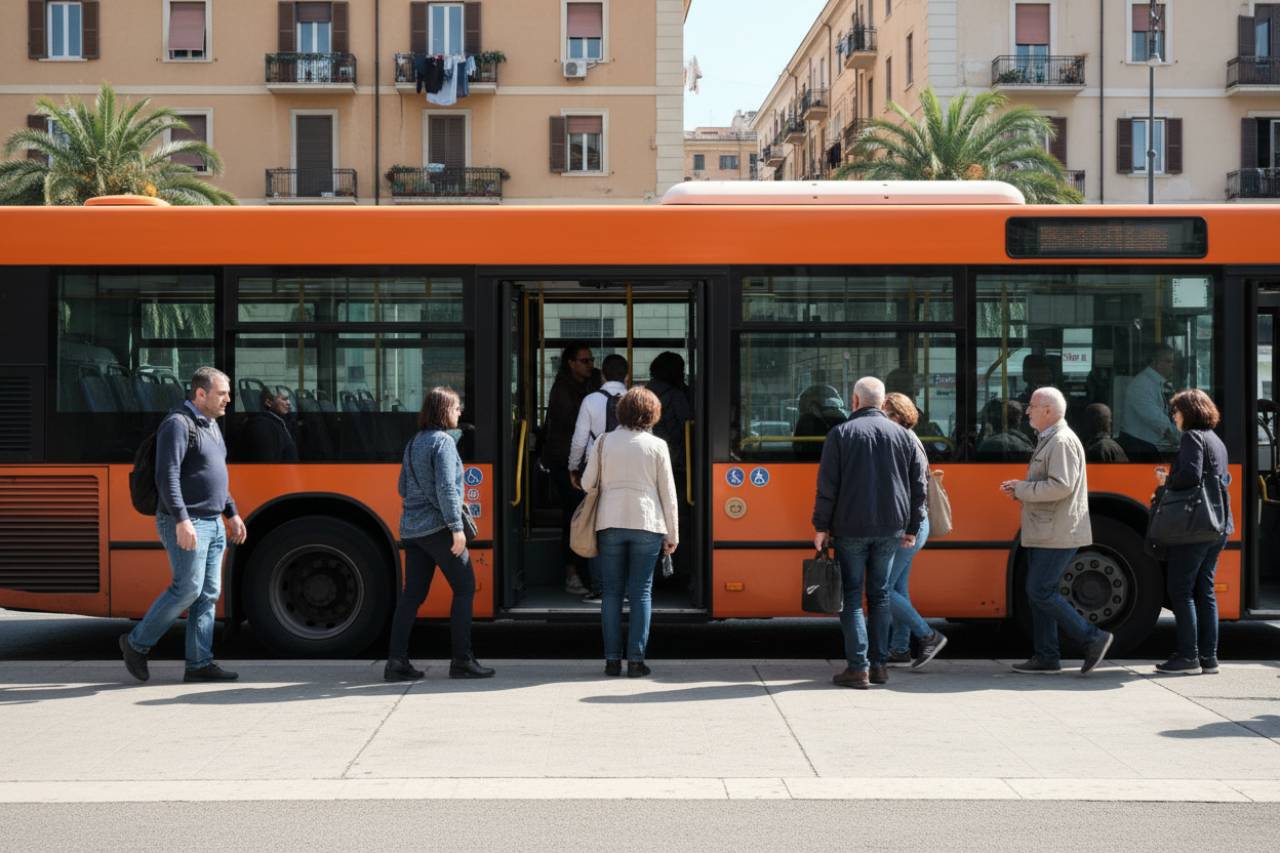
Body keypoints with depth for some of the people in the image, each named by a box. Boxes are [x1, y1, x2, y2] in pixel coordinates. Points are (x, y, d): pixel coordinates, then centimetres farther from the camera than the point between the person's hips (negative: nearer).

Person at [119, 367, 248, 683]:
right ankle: (137, 643, 5)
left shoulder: (211, 425, 17)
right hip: (185, 524, -9)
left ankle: (199, 664, 8)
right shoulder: (178, 424, -13)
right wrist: (182, 520, -28)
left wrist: (232, 514, 20)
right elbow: (167, 476, -21)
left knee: (208, 594, 6)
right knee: (187, 589, -11)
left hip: (213, 524, 9)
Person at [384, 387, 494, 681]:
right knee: (465, 588, 2)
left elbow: (403, 488, 19)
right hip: (438, 527, -8)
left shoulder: (413, 442, 14)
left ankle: (396, 660, 3)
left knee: (413, 594, 8)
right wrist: (456, 527, -19)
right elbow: (446, 487, -19)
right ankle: (462, 660, 2)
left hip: (411, 529, 8)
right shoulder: (443, 441, -11)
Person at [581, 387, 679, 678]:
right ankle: (635, 659, -1)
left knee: (612, 592, 6)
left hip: (610, 523, 1)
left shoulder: (603, 442, 3)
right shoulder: (657, 445, 0)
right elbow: (668, 493, 2)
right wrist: (672, 534, 9)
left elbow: (587, 483, 7)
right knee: (641, 593, 3)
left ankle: (612, 659, 4)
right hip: (647, 524, -1)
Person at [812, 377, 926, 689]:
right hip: (890, 529, 3)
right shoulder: (902, 435, 6)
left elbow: (827, 485, -7)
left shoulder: (841, 433, -4)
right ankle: (879, 665, 13)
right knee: (879, 595, 13)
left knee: (851, 596, 1)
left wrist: (821, 526, -1)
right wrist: (911, 528, 14)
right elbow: (918, 485, 7)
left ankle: (857, 668, -5)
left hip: (850, 528, -3)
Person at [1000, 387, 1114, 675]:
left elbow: (1061, 486, -24)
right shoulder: (1048, 441, 17)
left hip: (1058, 534, -10)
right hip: (1045, 533, 10)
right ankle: (1046, 657, 15)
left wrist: (1021, 489, -16)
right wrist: (1021, 489, 9)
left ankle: (1093, 638, -4)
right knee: (1040, 592, 10)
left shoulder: (1063, 441, -15)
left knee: (1040, 591, -11)